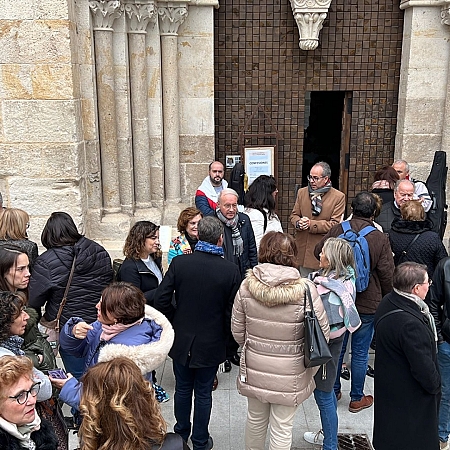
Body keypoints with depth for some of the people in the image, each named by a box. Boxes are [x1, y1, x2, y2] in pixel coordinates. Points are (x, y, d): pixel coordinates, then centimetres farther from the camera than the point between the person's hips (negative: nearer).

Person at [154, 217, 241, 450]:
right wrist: (225, 336, 7)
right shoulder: (231, 270, -16)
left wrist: (176, 321, 5)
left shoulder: (179, 263, -13)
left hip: (182, 340, 2)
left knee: (183, 389, 21)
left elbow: (161, 301, -13)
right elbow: (232, 311, -11)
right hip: (211, 343, -1)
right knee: (203, 393, 15)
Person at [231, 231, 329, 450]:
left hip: (254, 368, 3)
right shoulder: (305, 290, -20)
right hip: (289, 373, -3)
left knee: (255, 419, 24)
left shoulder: (247, 285, -13)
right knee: (282, 427, 14)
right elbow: (322, 334, -13)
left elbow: (237, 330, -2)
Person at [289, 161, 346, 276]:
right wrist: (298, 223, -12)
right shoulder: (302, 192, 9)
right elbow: (293, 215, 12)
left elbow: (335, 224, -11)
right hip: (303, 248, 4)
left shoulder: (338, 197, -5)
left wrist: (311, 224, -19)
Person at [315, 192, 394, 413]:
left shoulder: (337, 230, -9)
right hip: (367, 305, -2)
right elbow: (387, 275, -8)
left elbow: (318, 252, 6)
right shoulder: (380, 239, -14)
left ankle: (333, 391, 32)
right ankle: (357, 398, 24)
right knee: (360, 353, 10)